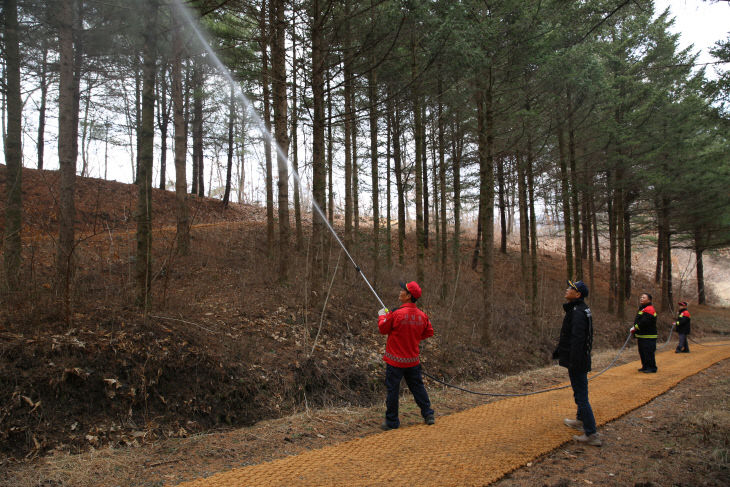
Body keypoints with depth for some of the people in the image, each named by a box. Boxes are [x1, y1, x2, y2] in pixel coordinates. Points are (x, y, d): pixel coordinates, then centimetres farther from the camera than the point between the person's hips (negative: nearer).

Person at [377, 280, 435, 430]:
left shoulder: (396, 314, -20)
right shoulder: (422, 315, -3)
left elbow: (383, 329, -8)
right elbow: (429, 332, 11)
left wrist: (382, 315, 9)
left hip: (395, 361, -5)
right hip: (413, 360, 5)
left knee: (392, 390, 6)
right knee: (418, 386, 18)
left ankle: (391, 421, 13)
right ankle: (428, 415, 22)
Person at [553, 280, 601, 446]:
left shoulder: (578, 313, -21)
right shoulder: (574, 309, 13)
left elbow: (577, 339, -27)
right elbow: (568, 335, 23)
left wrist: (574, 362, -28)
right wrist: (558, 350, 28)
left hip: (578, 361, -11)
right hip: (578, 360, 11)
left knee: (581, 396, -7)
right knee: (579, 392, 24)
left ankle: (592, 435, -3)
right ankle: (580, 421, 42)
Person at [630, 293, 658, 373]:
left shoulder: (649, 309, -15)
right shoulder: (642, 309, 19)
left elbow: (644, 322, -25)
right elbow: (637, 321, 22)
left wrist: (635, 328, -15)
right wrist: (635, 333, 9)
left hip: (648, 337, -10)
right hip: (641, 336, 10)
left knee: (648, 352, -7)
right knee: (642, 352, 15)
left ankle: (652, 368, -1)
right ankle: (645, 367, 24)